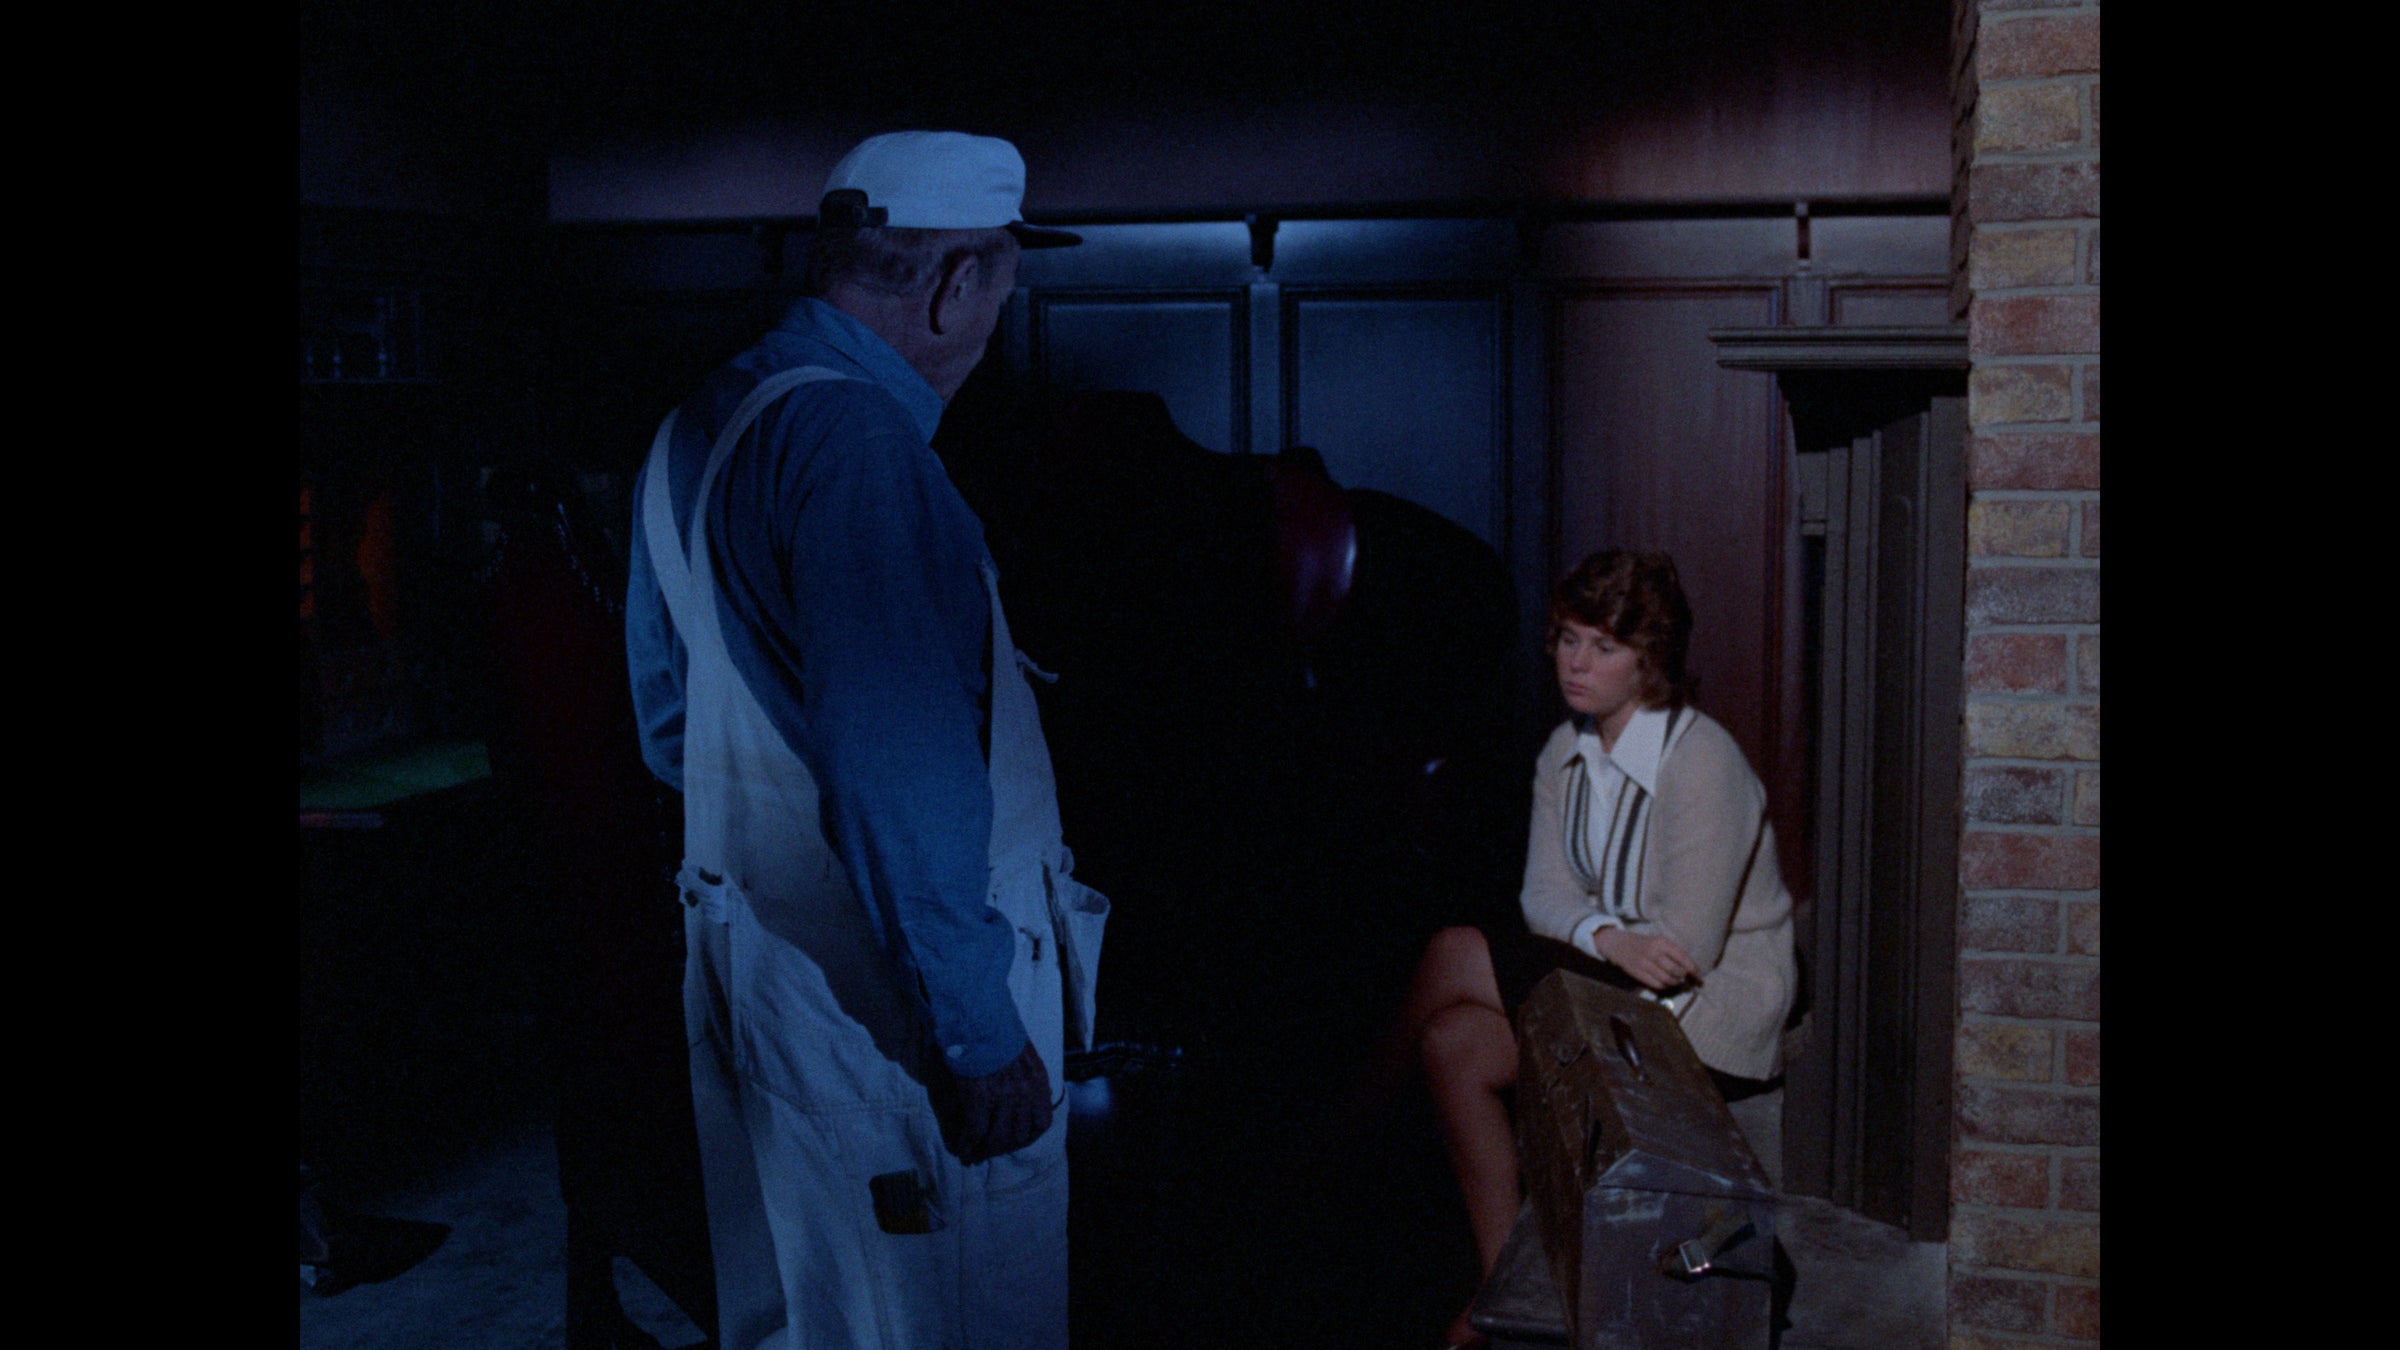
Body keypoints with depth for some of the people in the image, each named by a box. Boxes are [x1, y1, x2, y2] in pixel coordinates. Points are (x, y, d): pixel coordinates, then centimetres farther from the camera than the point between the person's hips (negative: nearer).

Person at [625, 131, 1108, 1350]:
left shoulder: (696, 429, 11)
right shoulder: (856, 437, -20)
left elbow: (667, 726, 22)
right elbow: (904, 776, -26)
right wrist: (979, 1032, -23)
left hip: (743, 956, 10)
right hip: (884, 998, -10)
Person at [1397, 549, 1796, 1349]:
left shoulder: (1702, 762, -22)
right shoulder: (1566, 752, 3)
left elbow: (1686, 947, -23)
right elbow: (1544, 893, -2)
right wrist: (1606, 938, -23)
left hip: (1716, 1005, -8)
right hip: (1613, 972, 8)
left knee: (1453, 959, -18)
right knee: (1456, 1044, -11)